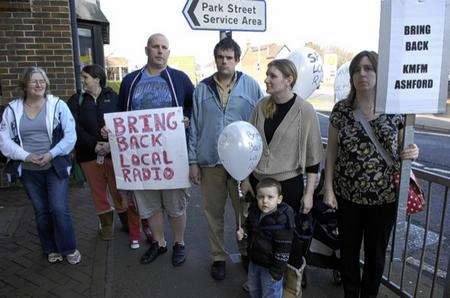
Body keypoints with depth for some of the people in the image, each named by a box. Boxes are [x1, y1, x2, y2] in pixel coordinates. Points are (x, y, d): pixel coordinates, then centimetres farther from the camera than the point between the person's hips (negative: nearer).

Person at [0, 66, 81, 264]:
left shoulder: (58, 105, -3)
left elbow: (70, 136, -7)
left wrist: (51, 154, -18)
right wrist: (26, 156, -14)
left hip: (56, 168, -2)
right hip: (29, 171, 3)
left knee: (59, 209, -6)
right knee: (41, 212, 12)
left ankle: (69, 248, 15)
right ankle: (51, 249, 30)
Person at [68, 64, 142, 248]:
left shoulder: (113, 97, 3)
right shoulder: (77, 100, 9)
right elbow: (75, 127, -2)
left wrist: (111, 143, -20)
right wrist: (94, 145, -14)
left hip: (114, 153, -2)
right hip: (89, 155, 3)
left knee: (121, 192, 1)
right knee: (99, 192, 11)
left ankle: (134, 233, 15)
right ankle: (107, 226, 31)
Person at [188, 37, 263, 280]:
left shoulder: (250, 86, 1)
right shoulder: (202, 89, 6)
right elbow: (194, 127, 7)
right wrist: (193, 161, 3)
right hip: (209, 162, 2)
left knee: (245, 211, 10)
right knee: (214, 213, 11)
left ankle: (246, 252, 32)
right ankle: (218, 257, 29)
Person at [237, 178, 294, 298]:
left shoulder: (282, 221, -28)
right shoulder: (254, 211, -7)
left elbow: (283, 250, -23)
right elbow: (249, 227, 13)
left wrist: (277, 271, -19)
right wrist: (242, 233, -8)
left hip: (270, 266, -6)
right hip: (254, 261, 7)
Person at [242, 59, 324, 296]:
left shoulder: (305, 111, -12)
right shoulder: (261, 106, 0)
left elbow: (313, 156, -7)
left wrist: (309, 193, -7)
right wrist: (246, 178, 6)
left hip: (289, 184, -4)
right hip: (258, 181, 4)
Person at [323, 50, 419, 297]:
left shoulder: (395, 110, -5)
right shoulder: (341, 110, -4)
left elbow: (402, 148, 8)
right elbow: (331, 150, 0)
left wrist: (412, 153, -16)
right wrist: (328, 189, -3)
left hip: (383, 197, 0)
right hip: (347, 195, 1)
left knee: (376, 253, 16)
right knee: (349, 250, 16)